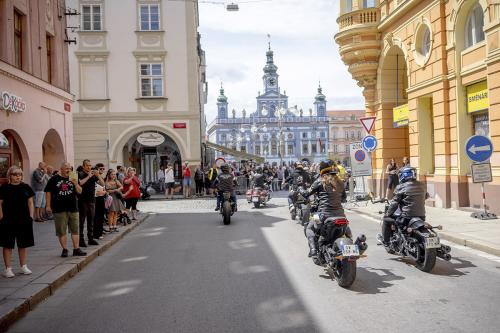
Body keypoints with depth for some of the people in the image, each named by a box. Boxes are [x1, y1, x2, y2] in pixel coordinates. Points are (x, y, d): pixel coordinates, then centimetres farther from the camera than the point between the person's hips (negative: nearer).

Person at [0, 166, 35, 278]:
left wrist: (31, 216, 3)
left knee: (23, 244, 11)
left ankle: (23, 266, 23)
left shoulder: (26, 187, 6)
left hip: (24, 220, 3)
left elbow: (30, 203, 10)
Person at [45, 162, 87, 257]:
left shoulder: (73, 178, 11)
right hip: (59, 209, -2)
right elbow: (48, 192, 5)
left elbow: (80, 192, 4)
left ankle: (76, 249, 9)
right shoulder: (54, 179, 4)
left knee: (75, 230, 3)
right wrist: (48, 206, 0)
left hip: (73, 208, 2)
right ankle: (64, 249, 11)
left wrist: (75, 183, -13)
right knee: (61, 231, 1)